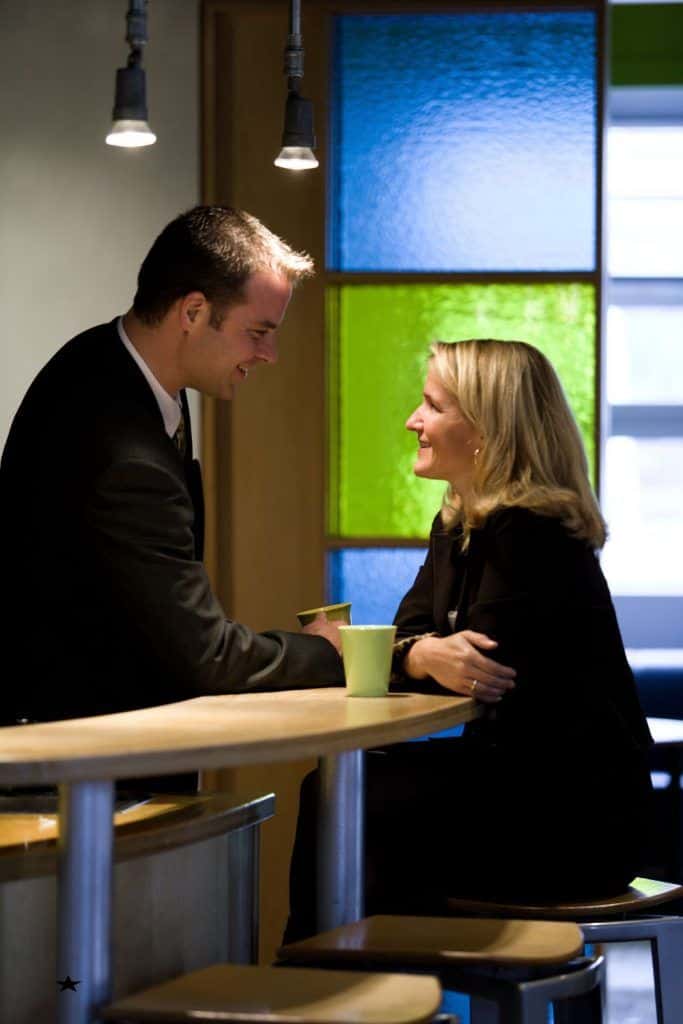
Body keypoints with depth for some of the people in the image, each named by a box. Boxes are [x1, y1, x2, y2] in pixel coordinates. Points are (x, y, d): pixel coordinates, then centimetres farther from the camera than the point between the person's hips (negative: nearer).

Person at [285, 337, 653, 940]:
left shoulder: (532, 534, -17)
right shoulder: (458, 527, 13)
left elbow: (491, 676, -22)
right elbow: (404, 638, 4)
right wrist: (424, 655, -19)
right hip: (520, 784, 9)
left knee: (347, 810, -18)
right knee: (330, 793, -6)